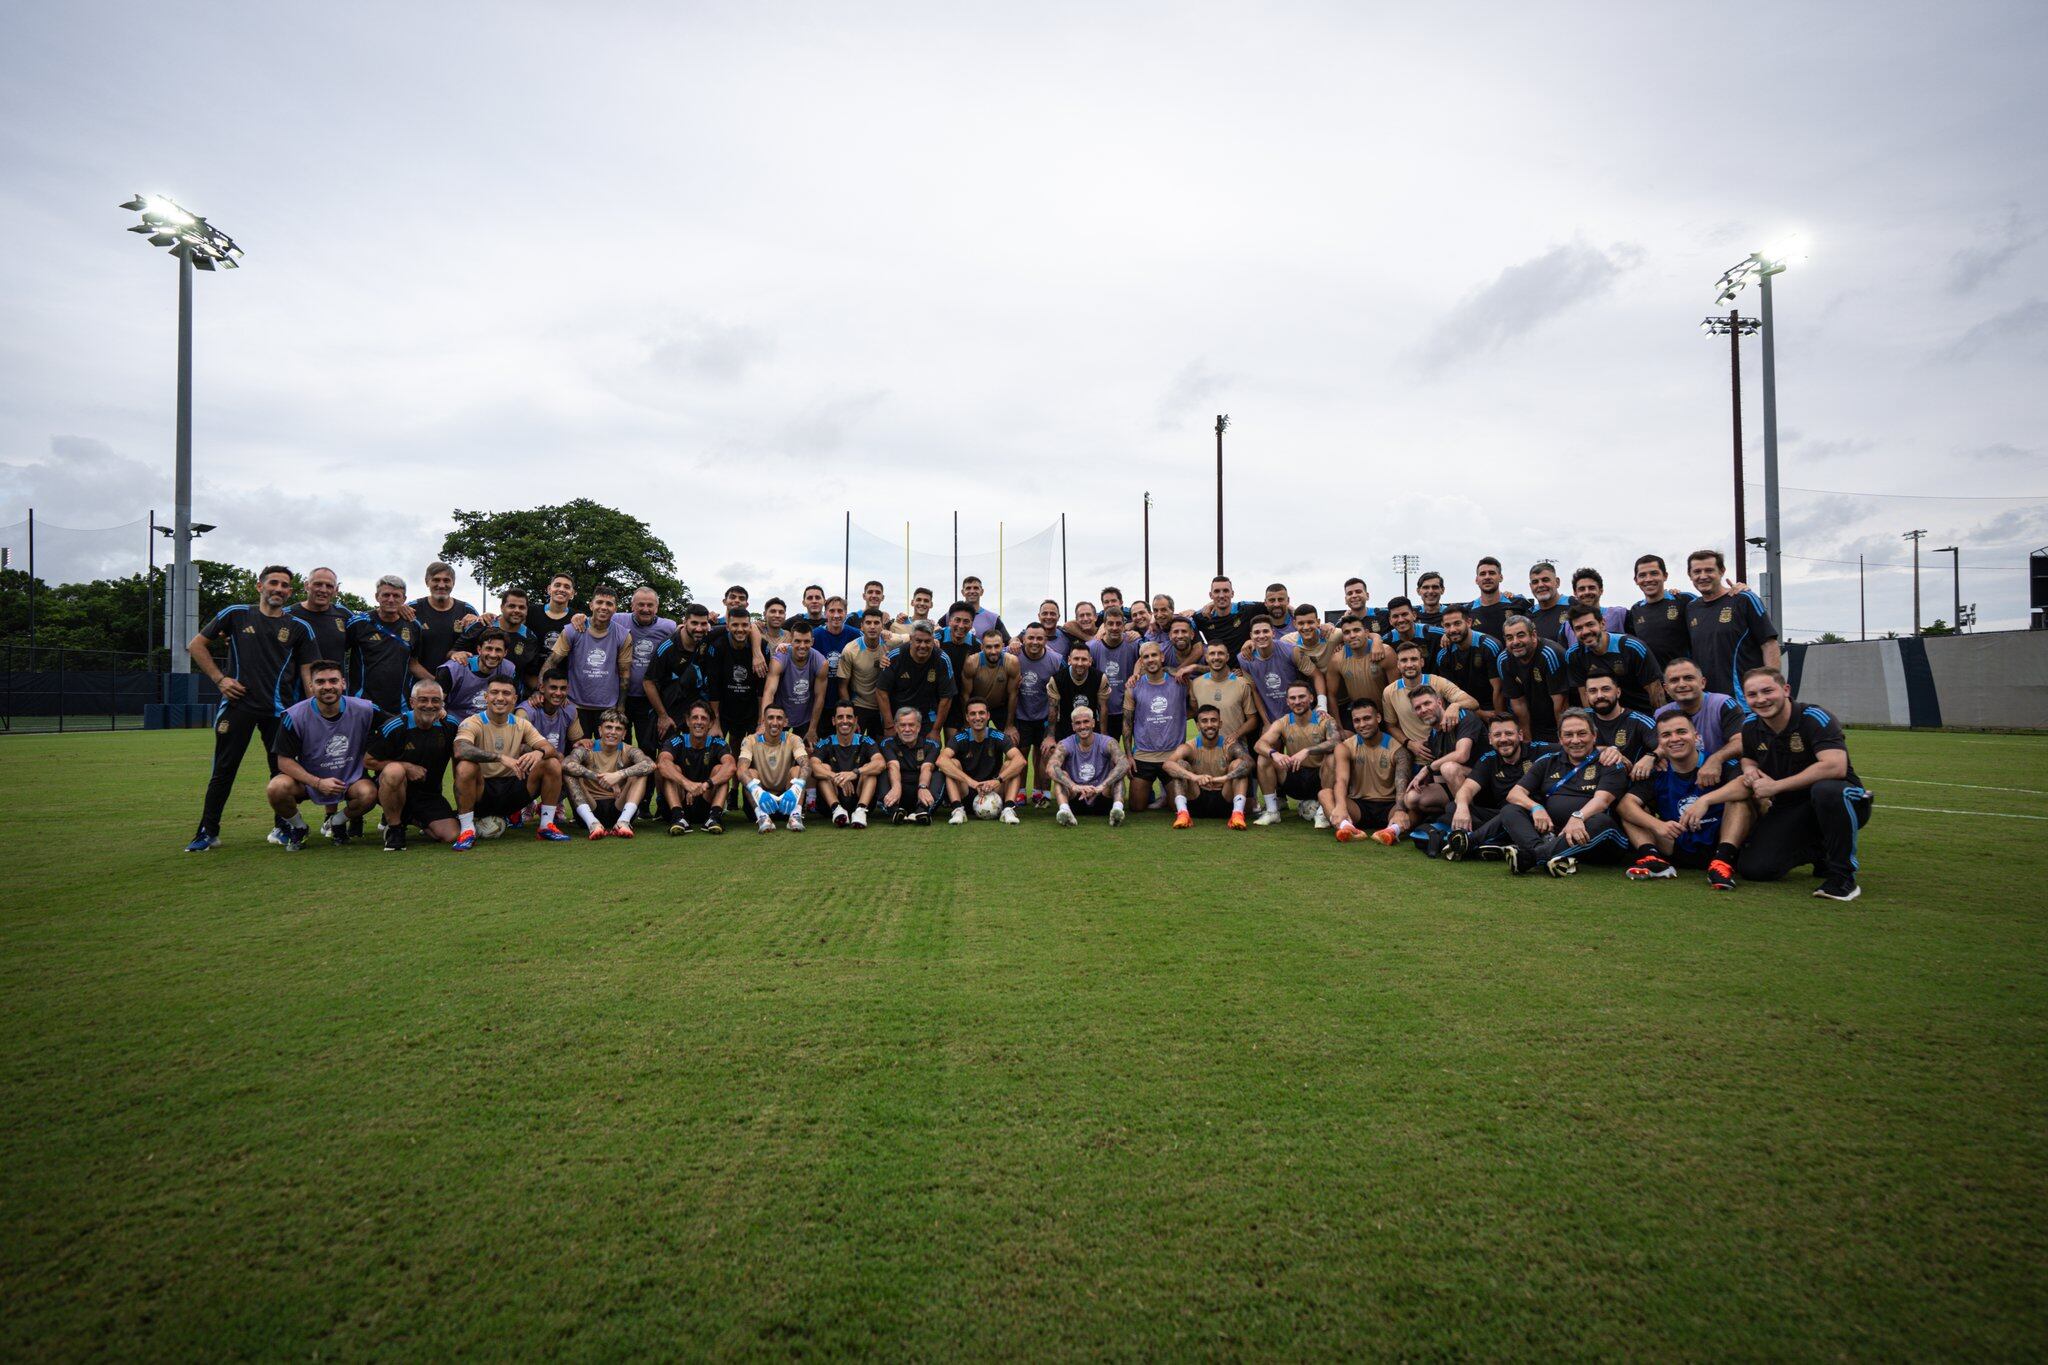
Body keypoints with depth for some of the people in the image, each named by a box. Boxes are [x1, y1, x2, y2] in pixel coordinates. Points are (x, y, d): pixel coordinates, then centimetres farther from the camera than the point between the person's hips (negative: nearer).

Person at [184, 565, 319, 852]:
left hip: (279, 709, 0)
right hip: (238, 703, 0)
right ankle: (208, 832, 13)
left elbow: (308, 672, 7)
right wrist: (219, 678, 2)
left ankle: (284, 827, 18)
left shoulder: (299, 627, 7)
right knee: (223, 769, 4)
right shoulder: (236, 615, 6)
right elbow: (195, 645, 13)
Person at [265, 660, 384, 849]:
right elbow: (284, 760, -13)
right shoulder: (294, 716, -16)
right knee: (276, 789, -30)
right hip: (306, 779, 0)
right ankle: (297, 827, 4)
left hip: (350, 779, 0)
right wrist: (318, 783, -24)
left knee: (368, 794, -31)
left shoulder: (363, 710, -15)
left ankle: (336, 822, 6)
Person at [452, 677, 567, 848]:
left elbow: (550, 749, -5)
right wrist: (501, 757, -41)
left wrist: (540, 752, -31)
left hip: (513, 791, 4)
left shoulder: (521, 724, 6)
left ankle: (547, 826, -5)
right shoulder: (473, 724, -9)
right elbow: (460, 751, -30)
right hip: (482, 793, -4)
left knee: (553, 764, -13)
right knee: (465, 767, -34)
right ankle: (467, 830, -20)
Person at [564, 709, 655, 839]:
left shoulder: (627, 751, 2)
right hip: (591, 808, 0)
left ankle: (623, 822, -33)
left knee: (640, 773, -16)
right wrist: (598, 777, -31)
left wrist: (619, 775, -33)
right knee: (568, 774, -18)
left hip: (618, 809, 0)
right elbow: (566, 764, -22)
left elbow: (650, 764, -20)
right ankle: (592, 823, -34)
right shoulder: (587, 750, 1)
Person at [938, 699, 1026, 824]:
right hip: (966, 796, 0)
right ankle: (958, 810, -30)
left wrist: (998, 780, -37)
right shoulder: (960, 738, -7)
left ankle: (1008, 809, -30)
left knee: (1010, 765, -18)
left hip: (993, 793, 0)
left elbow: (1020, 760, -22)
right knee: (953, 764, -20)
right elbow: (941, 760, -27)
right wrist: (970, 781, -37)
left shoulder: (998, 737, -6)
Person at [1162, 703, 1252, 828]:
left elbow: (1250, 762, -25)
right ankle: (1182, 813, -32)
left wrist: (1225, 778, -41)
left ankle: (1238, 813, -33)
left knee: (1238, 763, -17)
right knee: (1181, 764, -16)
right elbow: (1167, 764, -24)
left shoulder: (1229, 746, -4)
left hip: (1224, 801, 0)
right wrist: (1194, 777, -41)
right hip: (1197, 801, 0)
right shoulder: (1190, 747, -4)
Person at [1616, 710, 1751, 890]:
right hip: (1676, 847, 3)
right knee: (1632, 810, -5)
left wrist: (1705, 800, -37)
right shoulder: (1657, 773, 0)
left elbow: (1747, 783, -29)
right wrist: (1657, 825, -29)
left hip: (1716, 846, -3)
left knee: (1739, 796, -21)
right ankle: (1651, 857, -29)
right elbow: (1626, 804, -12)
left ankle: (1723, 860, -33)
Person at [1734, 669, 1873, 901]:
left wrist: (1776, 786, -28)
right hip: (1787, 810, 5)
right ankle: (1819, 853, 17)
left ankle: (1843, 875, -22)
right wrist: (1749, 770, -6)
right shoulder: (1751, 727, 0)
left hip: (1842, 802, -5)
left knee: (1825, 789, -42)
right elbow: (1748, 758, 21)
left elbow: (1835, 766, -33)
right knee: (1752, 868, -14)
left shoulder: (1813, 718, -18)